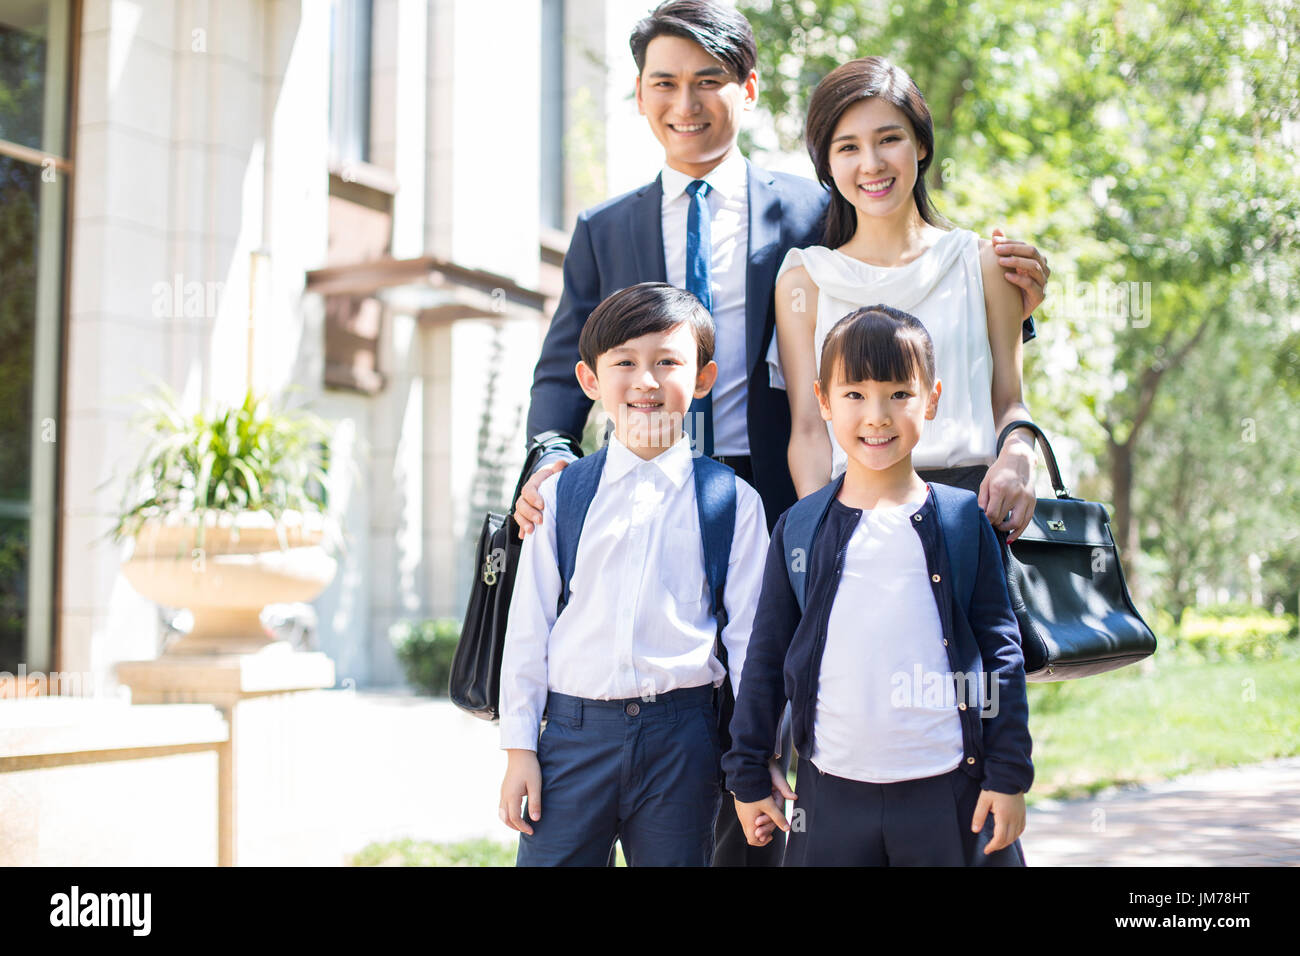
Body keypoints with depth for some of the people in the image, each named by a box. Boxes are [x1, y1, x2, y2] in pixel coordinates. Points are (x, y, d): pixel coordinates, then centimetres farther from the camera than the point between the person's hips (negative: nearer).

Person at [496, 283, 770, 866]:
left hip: (682, 737, 0)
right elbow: (528, 626, 7)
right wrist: (519, 745, 5)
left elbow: (747, 634, 4)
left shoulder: (733, 502, 1)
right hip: (574, 729, 1)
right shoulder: (558, 495, 4)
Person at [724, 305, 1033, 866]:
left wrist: (1008, 776, 1)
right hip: (831, 795, 1)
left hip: (951, 794, -1)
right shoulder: (797, 529, 4)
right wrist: (747, 776, 10)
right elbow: (765, 658, 10)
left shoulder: (964, 520, 2)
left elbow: (1001, 651, 4)